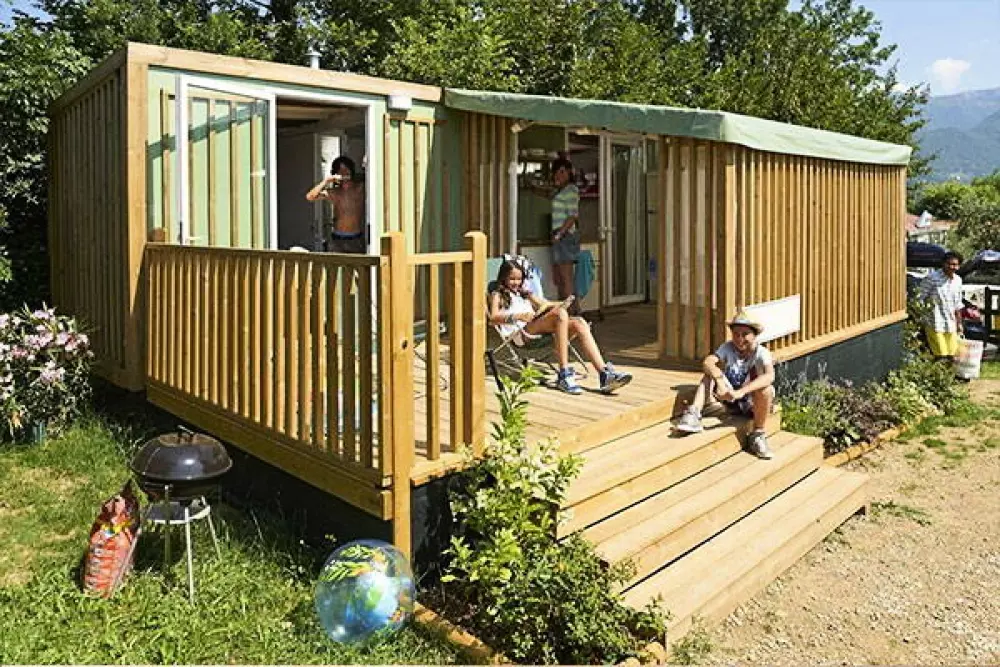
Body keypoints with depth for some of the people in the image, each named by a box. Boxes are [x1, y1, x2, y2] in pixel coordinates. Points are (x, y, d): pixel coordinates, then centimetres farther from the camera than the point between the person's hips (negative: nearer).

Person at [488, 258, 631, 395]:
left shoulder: (524, 293, 37)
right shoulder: (497, 294, 17)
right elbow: (493, 317, -3)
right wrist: (518, 316, -20)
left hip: (542, 330, 6)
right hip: (521, 332, -6)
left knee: (579, 323, -21)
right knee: (561, 313, -31)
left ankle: (605, 374, -35)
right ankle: (564, 374, -36)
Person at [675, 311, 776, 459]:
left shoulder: (761, 353, -17)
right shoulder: (728, 347, -8)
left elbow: (769, 376, -38)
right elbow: (707, 362, -25)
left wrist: (741, 391, -50)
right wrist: (719, 380, -44)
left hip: (752, 404, -2)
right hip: (730, 399, 3)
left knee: (767, 389, -34)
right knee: (711, 373, -18)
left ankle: (757, 435, -15)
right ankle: (693, 415, -30)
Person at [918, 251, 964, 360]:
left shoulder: (958, 280, 11)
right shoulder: (932, 277, -11)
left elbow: (958, 304, 19)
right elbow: (920, 298, -10)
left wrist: (959, 323, 19)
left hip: (951, 325, 7)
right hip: (935, 324, -7)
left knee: (951, 357, 9)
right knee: (940, 356, -8)